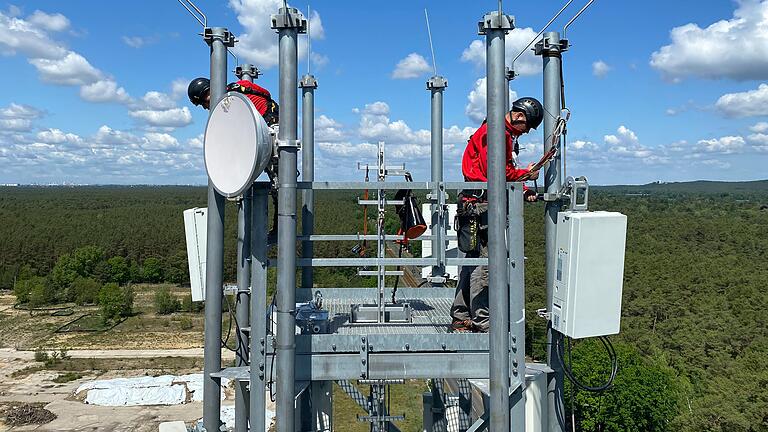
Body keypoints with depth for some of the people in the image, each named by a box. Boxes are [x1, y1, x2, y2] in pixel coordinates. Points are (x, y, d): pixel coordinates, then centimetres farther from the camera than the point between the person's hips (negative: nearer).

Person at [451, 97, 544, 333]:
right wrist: (525, 174, -7)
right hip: (481, 204, -11)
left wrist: (523, 191, 9)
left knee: (473, 260, 13)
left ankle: (461, 318, 20)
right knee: (485, 261, -8)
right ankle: (481, 322, -3)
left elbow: (506, 173, 23)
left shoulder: (507, 135, 24)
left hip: (477, 205, 11)